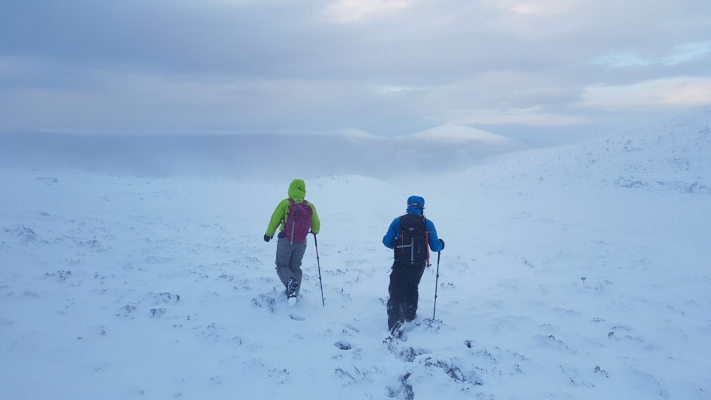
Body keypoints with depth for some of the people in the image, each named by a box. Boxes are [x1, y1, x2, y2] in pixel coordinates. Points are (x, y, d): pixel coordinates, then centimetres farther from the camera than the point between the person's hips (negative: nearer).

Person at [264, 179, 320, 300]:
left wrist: (269, 234, 10)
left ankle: (290, 281, -19)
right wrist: (315, 231, 33)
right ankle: (293, 293, 12)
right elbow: (316, 225, 10)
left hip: (285, 241, -3)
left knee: (282, 265, 11)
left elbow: (274, 220, -6)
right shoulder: (310, 206, -1)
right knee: (295, 267, 19)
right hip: (301, 243, 3)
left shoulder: (285, 203, -11)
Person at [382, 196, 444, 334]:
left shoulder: (398, 222, -7)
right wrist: (441, 244, 21)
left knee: (396, 292, 2)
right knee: (412, 289, 27)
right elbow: (435, 247, -3)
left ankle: (395, 318, -21)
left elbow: (387, 241, -2)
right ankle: (410, 315, 36)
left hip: (400, 266, -2)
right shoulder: (428, 224, -6)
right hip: (419, 266, 2)